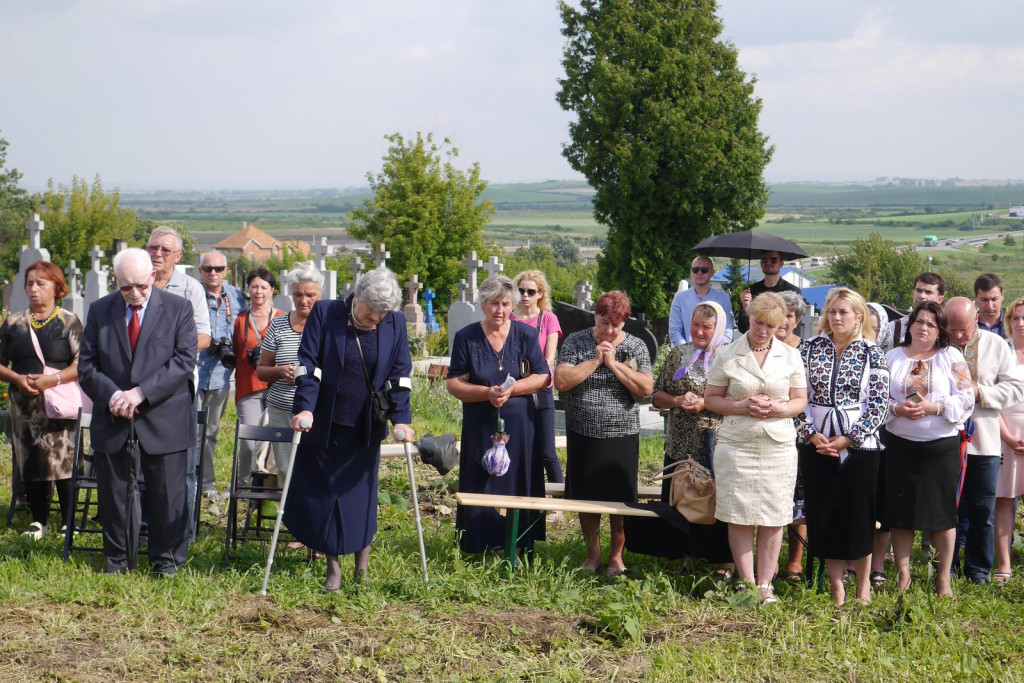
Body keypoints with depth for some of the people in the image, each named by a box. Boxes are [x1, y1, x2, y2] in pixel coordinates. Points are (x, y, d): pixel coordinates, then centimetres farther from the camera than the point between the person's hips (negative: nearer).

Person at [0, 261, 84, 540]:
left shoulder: (69, 321, 2)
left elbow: (82, 365, -5)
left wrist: (52, 379, -17)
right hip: (24, 407, 3)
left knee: (63, 463, -5)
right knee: (30, 463, 5)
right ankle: (38, 521, 14)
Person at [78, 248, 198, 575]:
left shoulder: (178, 308, 1)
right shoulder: (100, 311, 8)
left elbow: (185, 361, -8)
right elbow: (86, 365, 5)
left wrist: (141, 393, -17)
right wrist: (111, 395, -14)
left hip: (163, 420, -2)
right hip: (112, 420, 2)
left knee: (167, 493, 2)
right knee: (113, 493, 8)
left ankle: (167, 559, 16)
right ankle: (116, 559, 21)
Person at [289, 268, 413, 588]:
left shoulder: (395, 324, 1)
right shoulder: (324, 313, -5)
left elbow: (399, 374, 2)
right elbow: (308, 363, -8)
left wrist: (400, 418, -8)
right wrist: (305, 407, -19)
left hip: (366, 429, 1)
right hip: (324, 425, -1)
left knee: (360, 493, 5)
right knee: (322, 493, 2)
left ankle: (362, 566, 18)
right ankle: (333, 566, 13)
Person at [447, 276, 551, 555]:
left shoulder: (525, 335, 3)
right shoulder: (466, 337, 0)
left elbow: (543, 376, 2)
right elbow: (453, 384, -2)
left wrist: (512, 389, -14)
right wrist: (486, 393, -18)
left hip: (519, 424, 0)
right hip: (480, 425, 0)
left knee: (519, 486, 1)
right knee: (480, 487, 1)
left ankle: (520, 548, 8)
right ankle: (477, 548, 8)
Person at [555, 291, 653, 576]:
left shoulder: (636, 347, 1)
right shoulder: (576, 342, 1)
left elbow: (646, 388, -12)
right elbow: (561, 381, -11)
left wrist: (614, 363, -15)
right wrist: (594, 361, -14)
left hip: (622, 437, -1)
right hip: (583, 435, 1)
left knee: (620, 500, 3)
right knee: (586, 497, 8)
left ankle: (616, 555, 18)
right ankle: (592, 553, 24)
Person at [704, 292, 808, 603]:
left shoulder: (790, 356, 8)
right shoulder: (728, 356, 3)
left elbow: (800, 401, 10)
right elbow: (711, 399, 5)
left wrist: (776, 408, -11)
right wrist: (741, 406, -12)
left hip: (778, 446, 1)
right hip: (736, 446, -1)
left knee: (773, 518, 1)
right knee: (739, 516, -2)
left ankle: (766, 584, 10)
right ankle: (746, 583, 8)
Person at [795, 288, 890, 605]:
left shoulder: (871, 353, -2)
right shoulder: (810, 348, 4)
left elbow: (879, 405, -6)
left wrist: (847, 439, -12)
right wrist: (812, 435, -8)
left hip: (859, 447, -2)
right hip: (816, 446, 2)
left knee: (858, 515, 3)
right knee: (823, 516, 5)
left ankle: (863, 584, 17)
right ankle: (836, 583, 16)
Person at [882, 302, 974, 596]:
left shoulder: (952, 357, 2)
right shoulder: (893, 357, 7)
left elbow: (966, 398, -5)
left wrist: (934, 408, -17)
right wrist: (897, 409, -15)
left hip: (942, 446, -2)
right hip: (899, 446, 2)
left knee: (942, 510, 3)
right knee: (899, 511, 3)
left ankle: (944, 578, 13)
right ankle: (903, 575, 14)